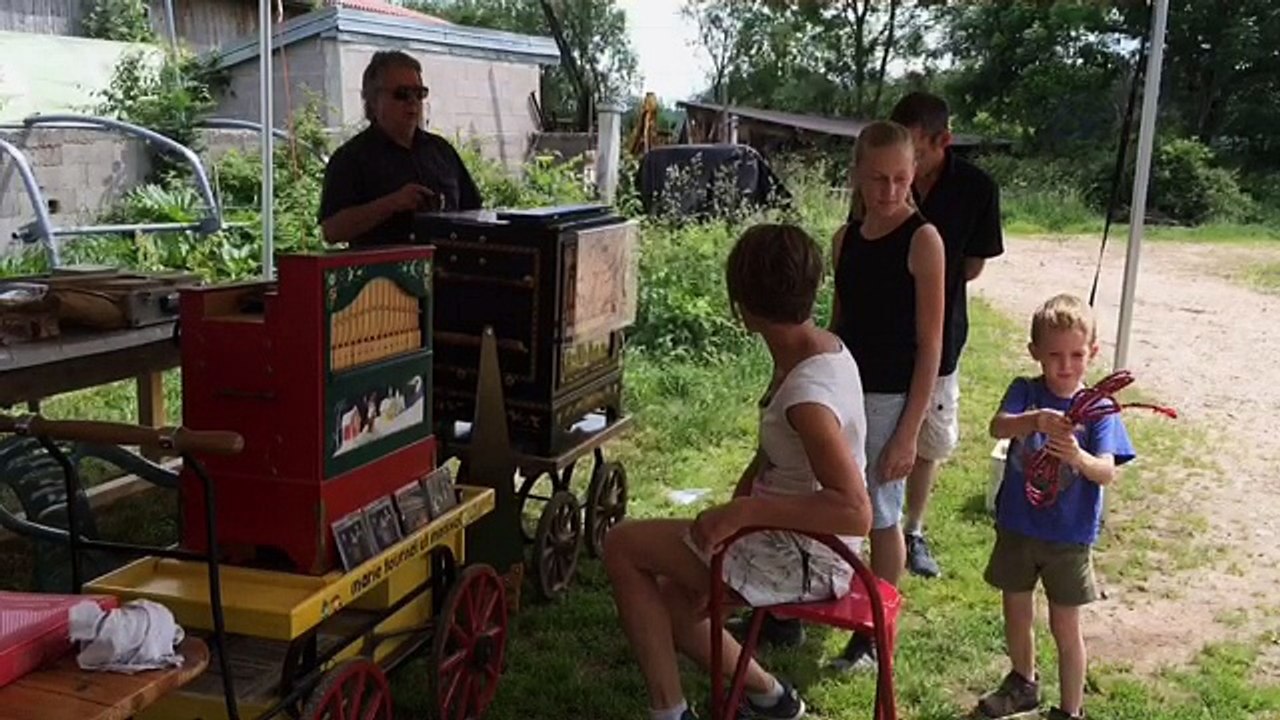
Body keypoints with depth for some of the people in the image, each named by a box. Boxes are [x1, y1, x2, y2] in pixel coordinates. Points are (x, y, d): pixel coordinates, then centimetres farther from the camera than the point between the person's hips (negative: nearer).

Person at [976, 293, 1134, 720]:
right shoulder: (1025, 392, -7)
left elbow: (1107, 472, -22)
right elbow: (998, 426, -26)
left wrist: (1079, 458, -44)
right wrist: (1033, 420, -47)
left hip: (1069, 537, -3)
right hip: (1017, 527, 3)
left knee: (1065, 627, 8)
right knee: (1016, 613, 20)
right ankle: (1023, 685, 45)